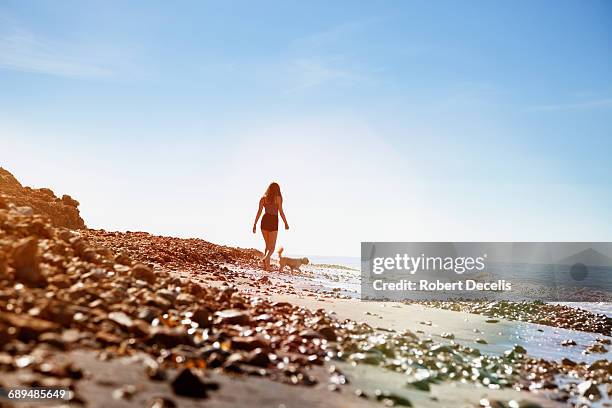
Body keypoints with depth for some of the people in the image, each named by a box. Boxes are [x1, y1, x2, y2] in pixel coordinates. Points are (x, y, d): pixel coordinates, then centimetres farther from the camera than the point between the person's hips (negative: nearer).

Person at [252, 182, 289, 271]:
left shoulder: (263, 198, 7)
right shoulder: (278, 198, -2)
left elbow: (259, 212, 2)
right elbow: (281, 212, -5)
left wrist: (255, 224, 3)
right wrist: (286, 223, 4)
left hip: (264, 220, 4)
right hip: (273, 222, -4)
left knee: (267, 245, 16)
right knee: (272, 247, 2)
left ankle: (267, 266, 8)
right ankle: (266, 258, -28)